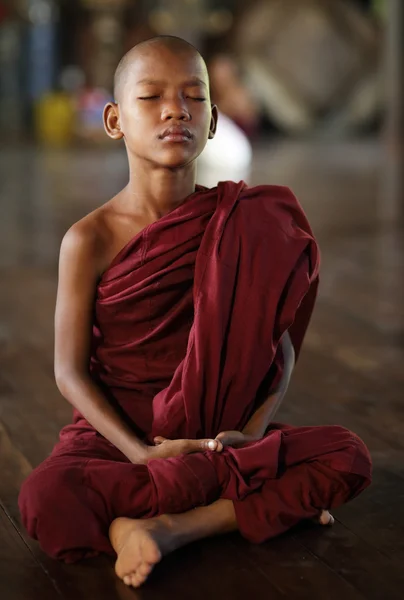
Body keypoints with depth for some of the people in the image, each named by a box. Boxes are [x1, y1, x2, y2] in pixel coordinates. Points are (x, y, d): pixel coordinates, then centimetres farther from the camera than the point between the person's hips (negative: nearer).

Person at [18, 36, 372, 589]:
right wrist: (142, 452, -20)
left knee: (349, 458, -20)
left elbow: (281, 347, 0)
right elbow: (70, 371, -8)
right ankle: (272, 507, -22)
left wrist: (252, 430, -18)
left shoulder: (245, 227, -3)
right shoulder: (91, 239, -9)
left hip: (217, 434, 2)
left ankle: (170, 528, -23)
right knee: (46, 502, -34)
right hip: (116, 432, -2)